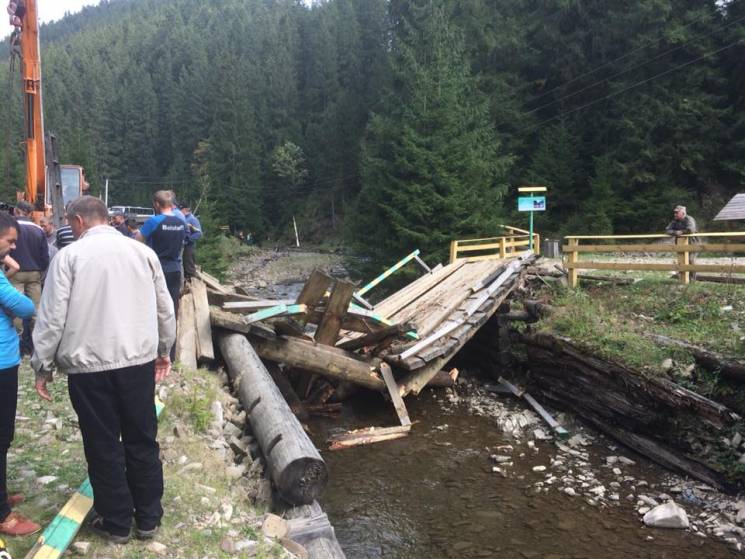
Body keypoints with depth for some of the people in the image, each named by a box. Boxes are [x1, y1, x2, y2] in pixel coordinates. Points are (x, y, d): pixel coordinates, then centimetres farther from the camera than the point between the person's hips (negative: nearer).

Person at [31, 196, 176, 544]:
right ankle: (148, 518, 25)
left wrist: (42, 365, 4)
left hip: (89, 365, -3)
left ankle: (116, 524, 23)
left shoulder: (69, 255, -5)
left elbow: (52, 316, -7)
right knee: (142, 440, 14)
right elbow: (164, 309, 11)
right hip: (139, 360, 3)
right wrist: (163, 351, 23)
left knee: (103, 446, 10)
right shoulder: (143, 252, 5)